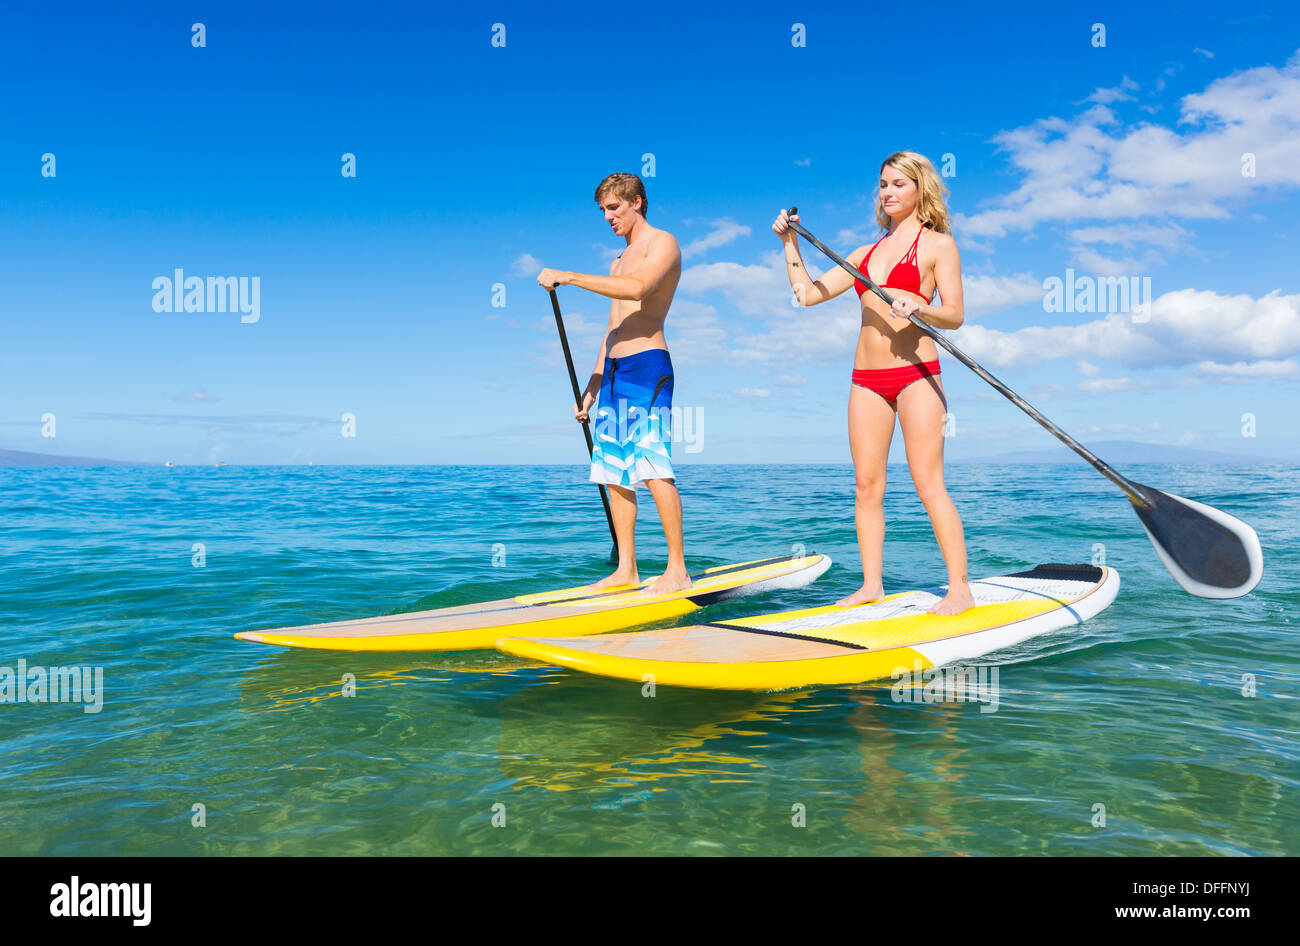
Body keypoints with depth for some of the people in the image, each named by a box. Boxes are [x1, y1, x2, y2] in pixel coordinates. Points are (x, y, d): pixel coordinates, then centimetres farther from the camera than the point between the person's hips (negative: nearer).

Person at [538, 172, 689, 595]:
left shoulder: (663, 243, -1)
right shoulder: (619, 263, 25)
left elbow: (638, 288, -22)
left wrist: (568, 276, -20)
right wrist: (591, 388, 20)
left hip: (647, 366, -9)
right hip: (613, 372, 9)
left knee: (653, 469, -14)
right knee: (615, 473, 5)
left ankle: (678, 569, -9)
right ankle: (626, 570, 10)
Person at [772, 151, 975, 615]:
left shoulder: (937, 244, 3)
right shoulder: (867, 253, 18)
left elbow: (955, 315, -5)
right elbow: (807, 293, 16)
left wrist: (919, 306, -24)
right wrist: (790, 243, 12)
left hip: (915, 373, -5)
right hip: (867, 379, 6)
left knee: (929, 485, -8)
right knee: (867, 485, 4)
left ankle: (960, 588, -2)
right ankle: (871, 584, 12)